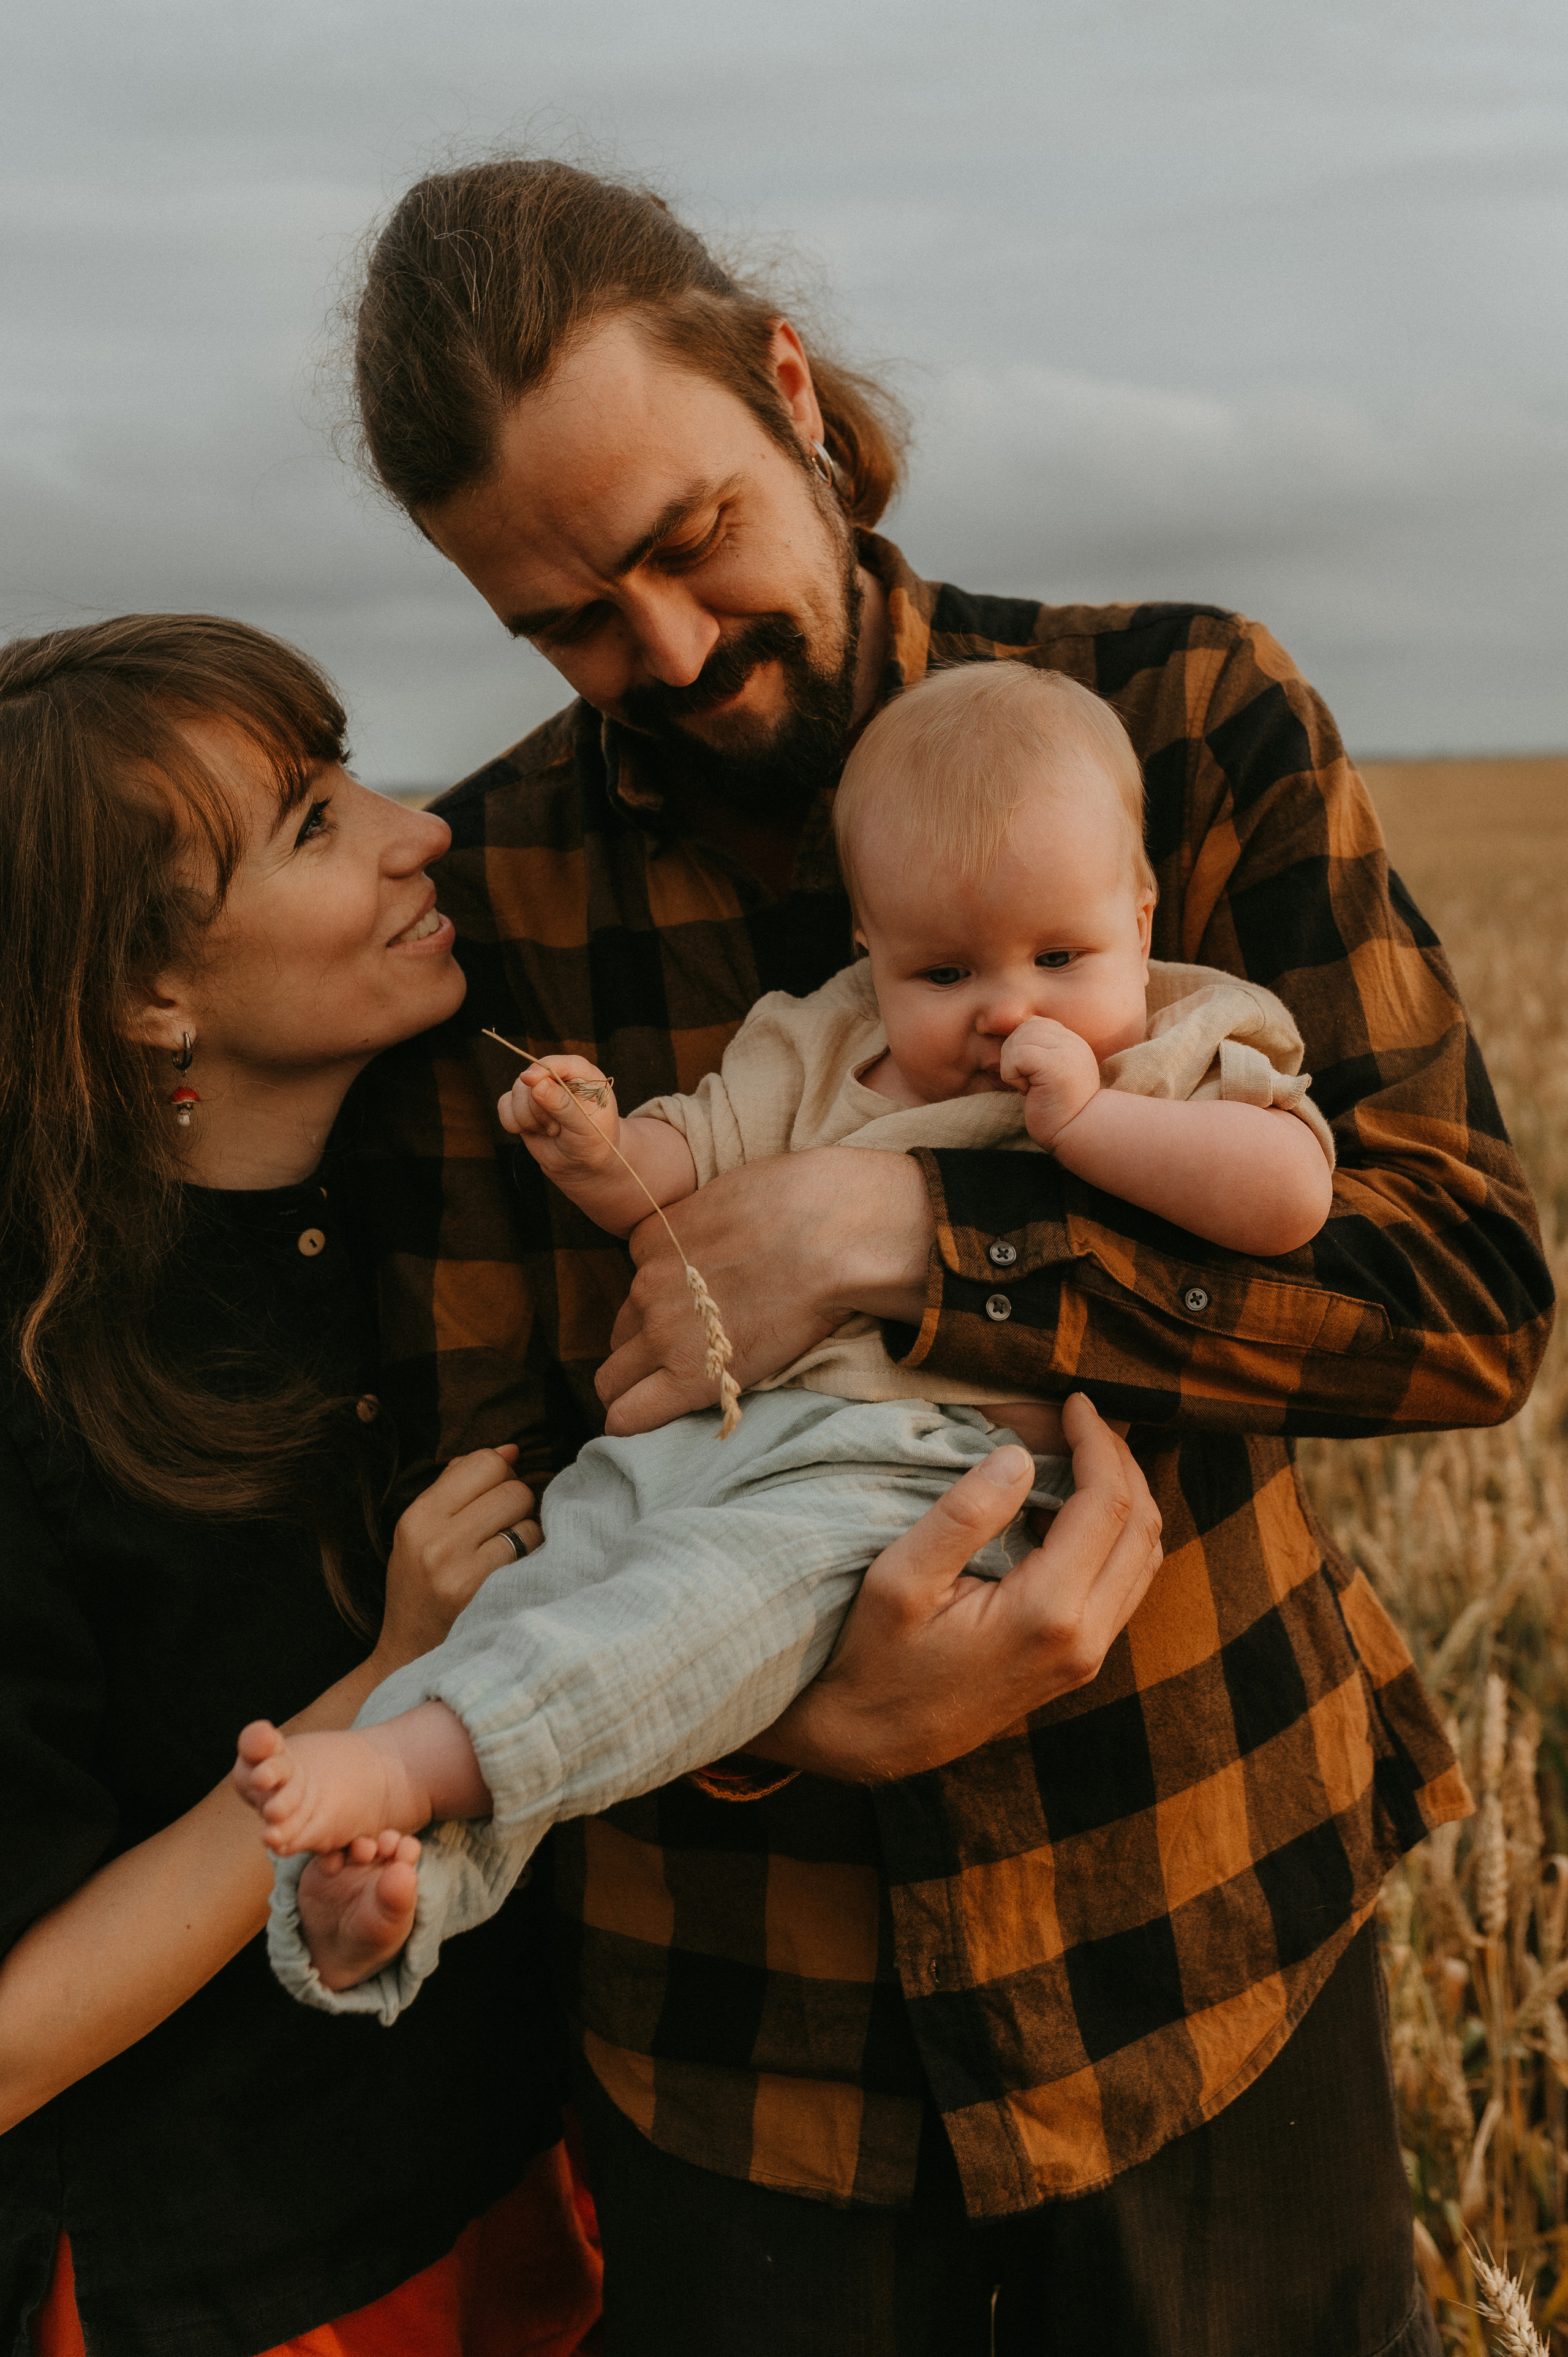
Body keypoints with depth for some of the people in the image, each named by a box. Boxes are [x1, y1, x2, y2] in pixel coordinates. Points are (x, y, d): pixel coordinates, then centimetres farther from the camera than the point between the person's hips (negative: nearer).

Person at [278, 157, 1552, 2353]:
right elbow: (489, 1463, -4)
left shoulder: (1194, 721, -8)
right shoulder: (488, 892, -4)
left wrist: (909, 1235, -26)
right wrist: (765, 1712, -24)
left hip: (1200, 1905, 0)